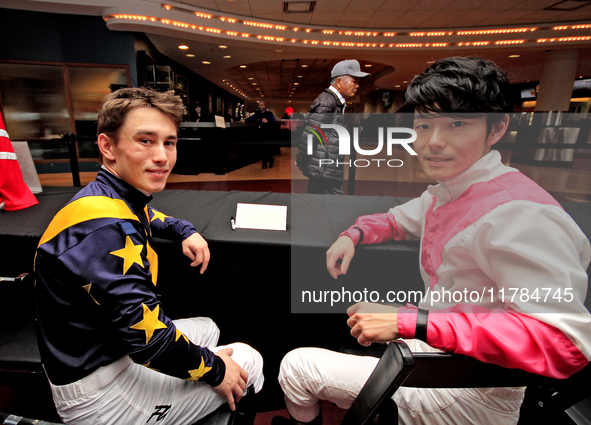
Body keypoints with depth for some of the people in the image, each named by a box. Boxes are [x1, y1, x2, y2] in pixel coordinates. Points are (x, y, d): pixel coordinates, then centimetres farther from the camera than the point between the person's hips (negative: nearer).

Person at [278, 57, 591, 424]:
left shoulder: (518, 214, -28)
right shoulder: (446, 191, 0)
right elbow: (398, 219, 17)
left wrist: (409, 322, -35)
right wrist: (353, 235, -4)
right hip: (433, 350, 8)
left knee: (296, 367, -3)